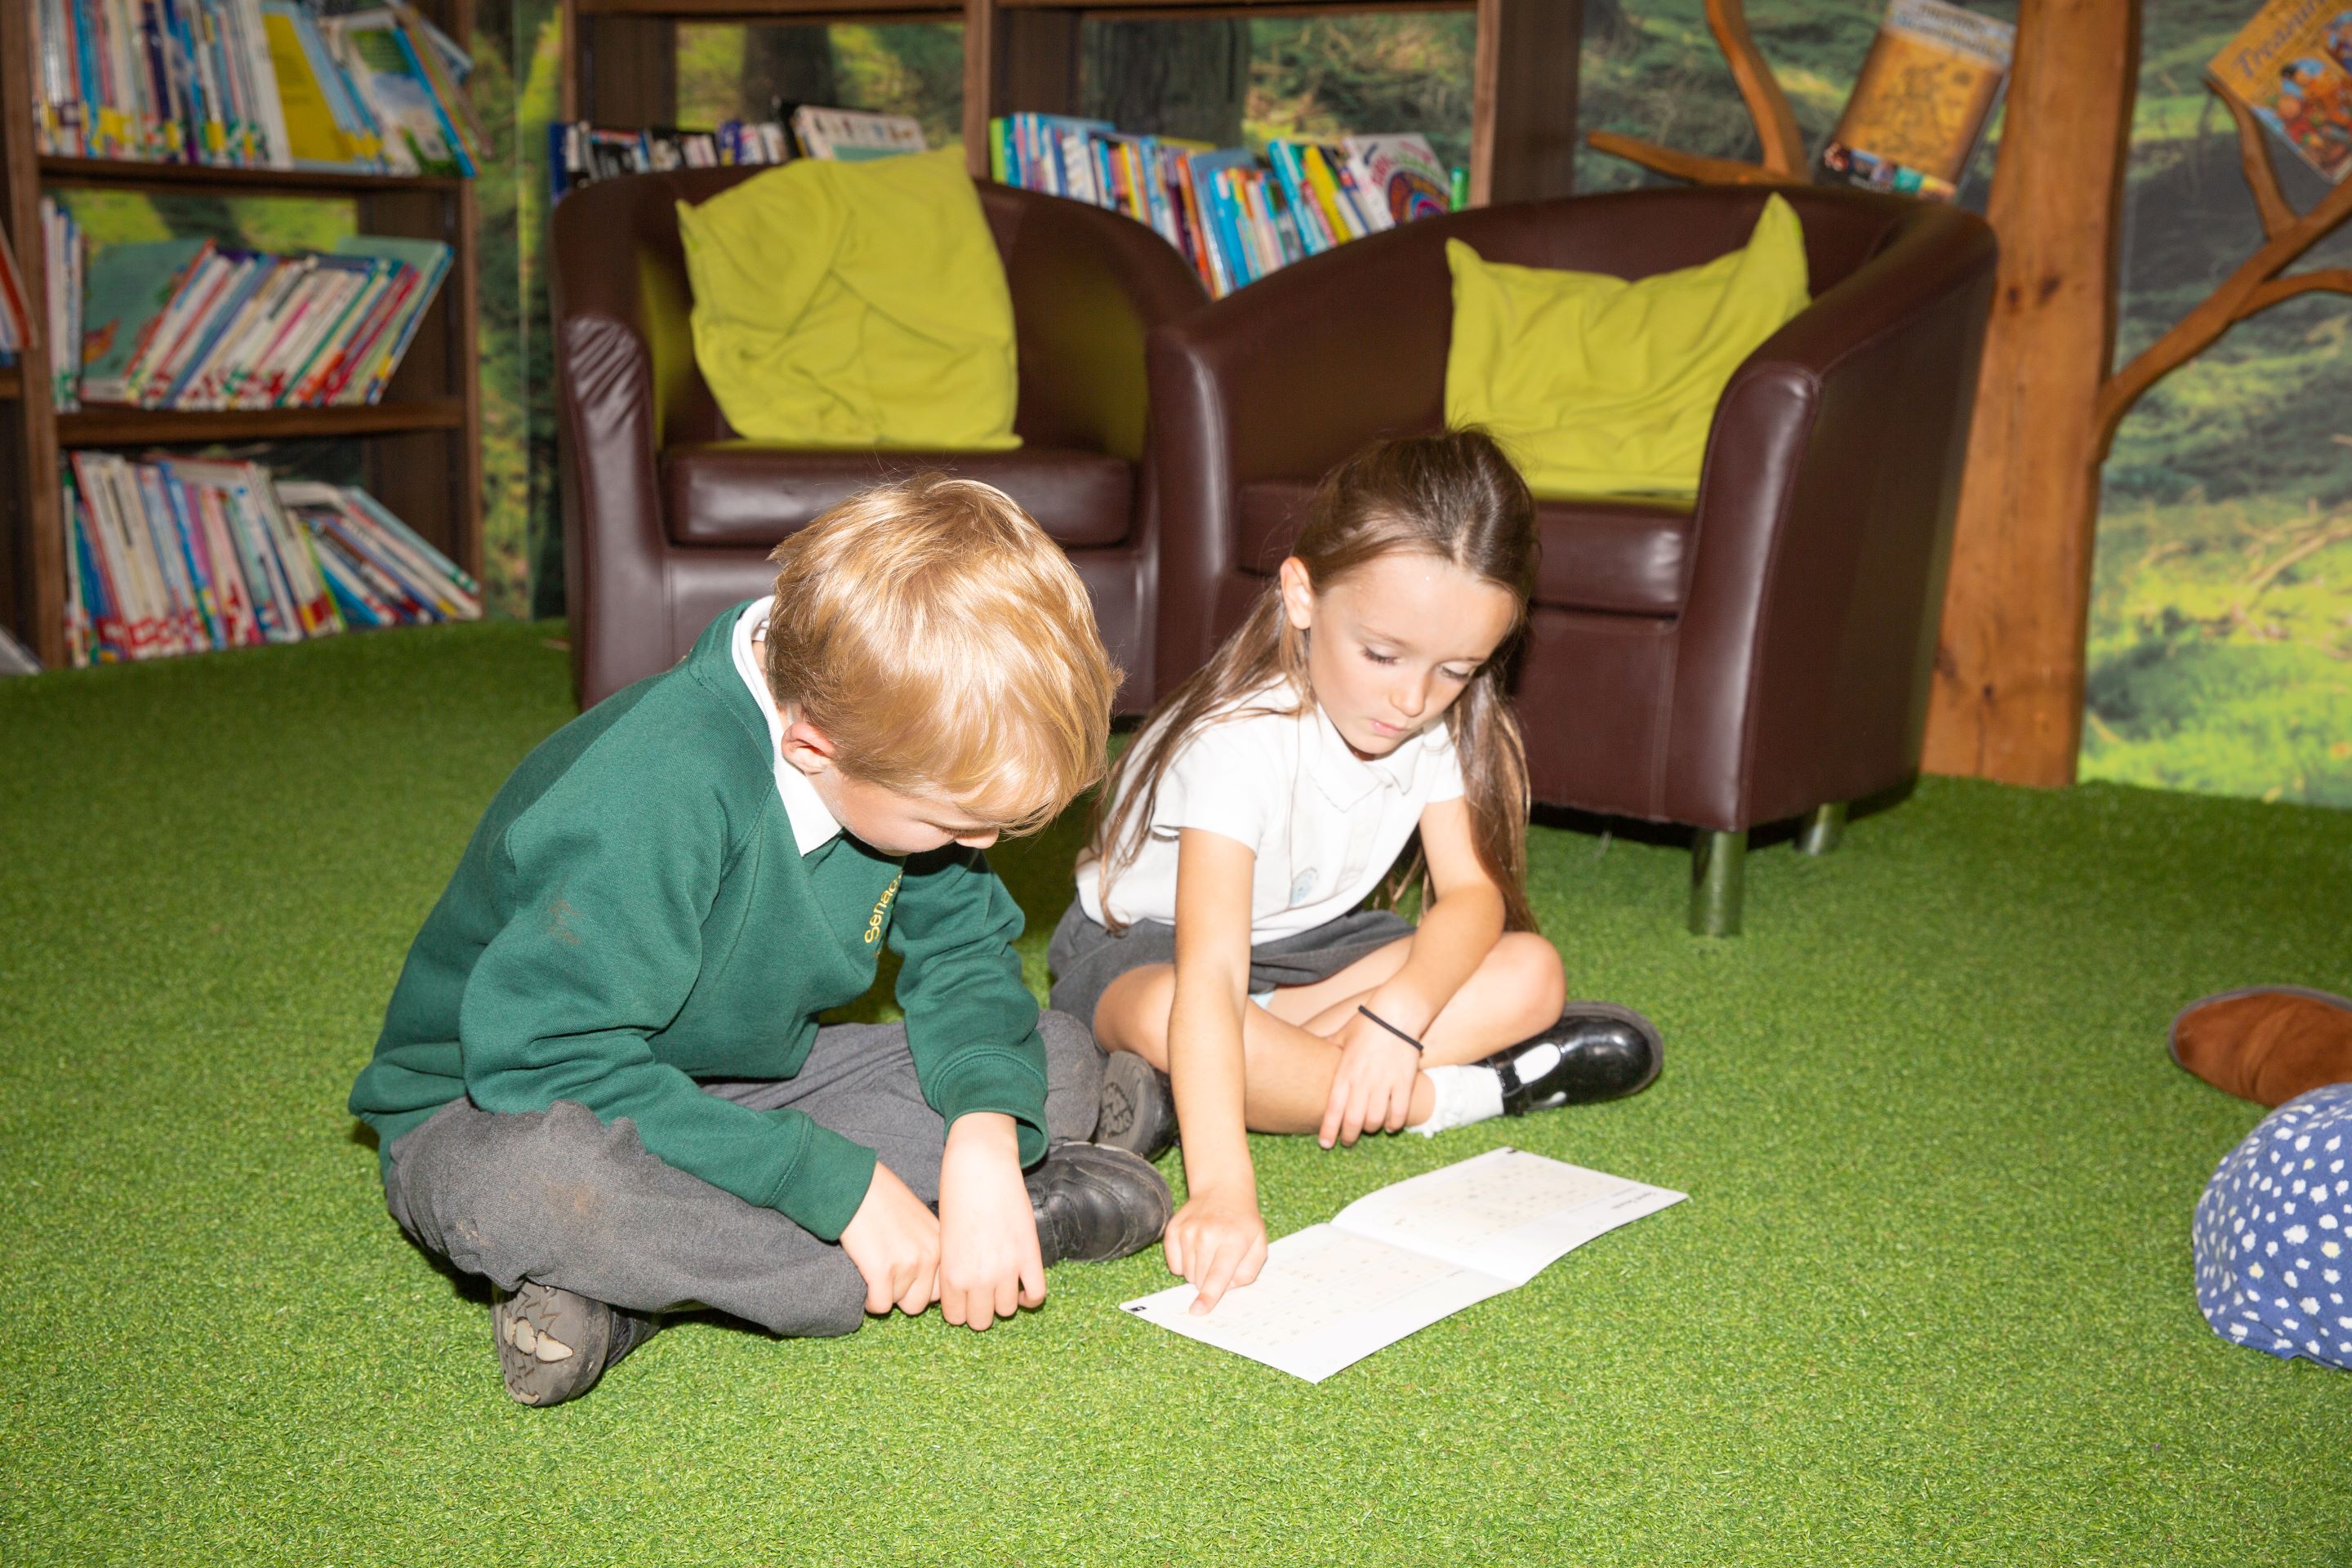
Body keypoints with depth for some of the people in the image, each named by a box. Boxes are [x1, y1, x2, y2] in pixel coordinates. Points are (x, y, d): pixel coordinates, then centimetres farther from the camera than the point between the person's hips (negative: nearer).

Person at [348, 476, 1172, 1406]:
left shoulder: (904, 757, -12)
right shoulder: (653, 792, -33)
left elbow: (962, 953, -2)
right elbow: (548, 1059, -34)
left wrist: (987, 1134, -23)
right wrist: (839, 1182, -33)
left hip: (729, 1086, 7)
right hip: (490, 1106, -7)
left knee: (1058, 1060, -7)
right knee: (522, 1183, -42)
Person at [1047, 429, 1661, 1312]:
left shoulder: (1445, 721, -13)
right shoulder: (1241, 741, -34)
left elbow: (1474, 893, -17)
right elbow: (1208, 978, -43)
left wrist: (1397, 1014, -38)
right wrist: (1222, 1190, -54)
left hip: (1312, 944, 6)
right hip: (1143, 947, -6)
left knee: (1531, 973, -15)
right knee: (1166, 1020, -41)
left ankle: (1180, 1097, -25)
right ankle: (1449, 1097, -21)